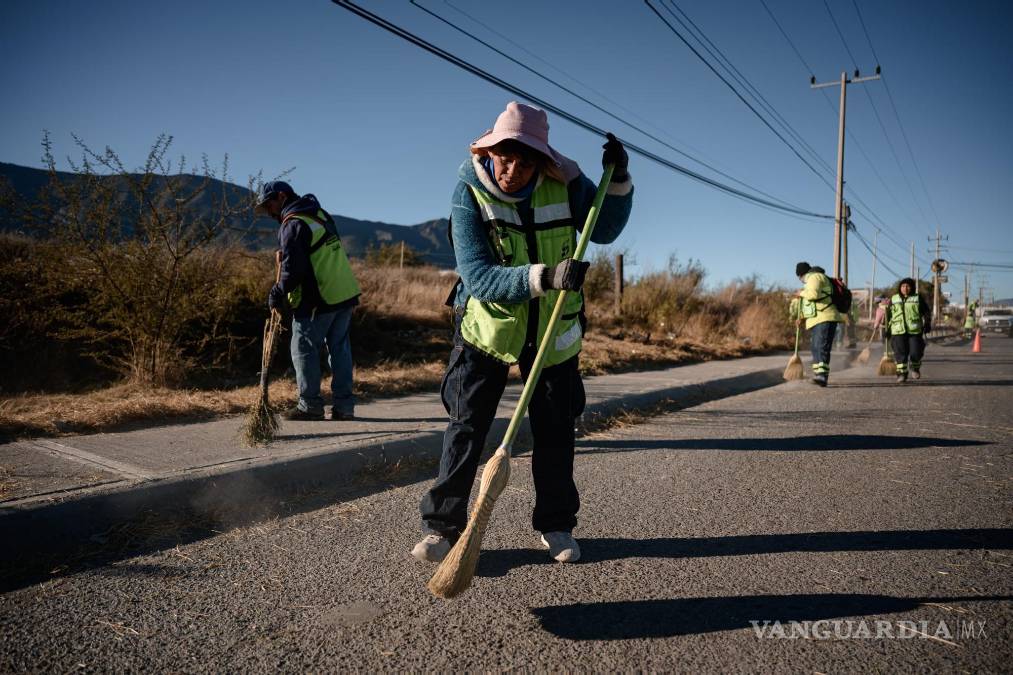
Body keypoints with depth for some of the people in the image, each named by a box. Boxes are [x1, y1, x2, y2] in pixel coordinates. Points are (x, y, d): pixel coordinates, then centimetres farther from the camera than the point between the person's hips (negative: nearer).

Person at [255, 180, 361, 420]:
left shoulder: (293, 225, -11)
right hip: (346, 293, 8)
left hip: (317, 300, -8)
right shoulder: (319, 214, 15)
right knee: (339, 347, 10)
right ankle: (344, 404, 13)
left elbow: (294, 269, -18)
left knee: (304, 349, 4)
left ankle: (310, 405, 9)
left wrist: (278, 295, -7)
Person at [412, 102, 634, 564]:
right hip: (487, 324, -2)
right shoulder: (469, 193, -19)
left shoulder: (564, 182, -13)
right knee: (466, 427, -4)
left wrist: (618, 180, -16)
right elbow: (478, 277, -29)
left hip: (554, 329, 2)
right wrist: (544, 277, -44)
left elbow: (604, 230, 2)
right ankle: (442, 526, 9)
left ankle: (556, 526, 22)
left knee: (555, 430, 6)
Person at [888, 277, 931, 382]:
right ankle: (901, 374, 2)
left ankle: (915, 367, 26)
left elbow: (927, 311, 11)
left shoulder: (918, 298, 7)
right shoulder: (894, 299, 12)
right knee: (900, 353, -5)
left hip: (914, 330, -1)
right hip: (899, 331, 1)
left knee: (916, 352, -2)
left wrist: (927, 323, -2)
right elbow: (888, 315, 19)